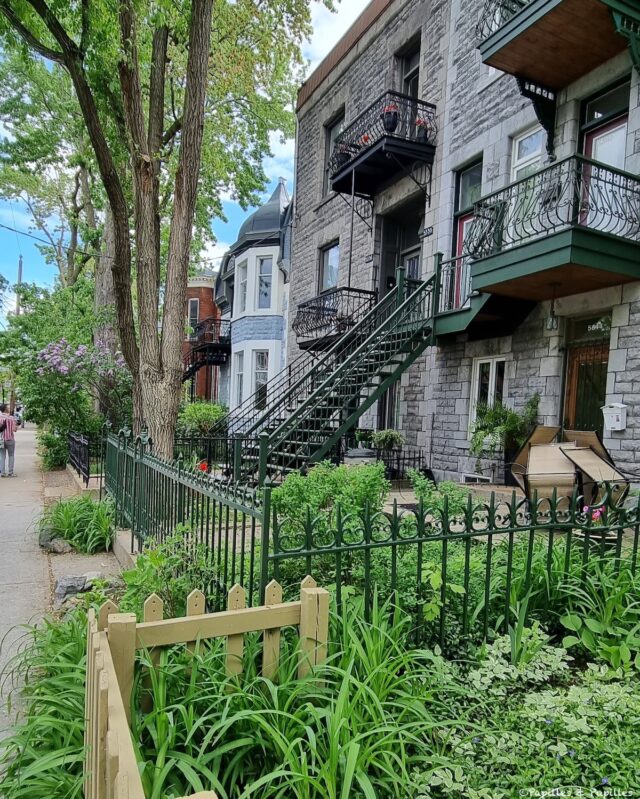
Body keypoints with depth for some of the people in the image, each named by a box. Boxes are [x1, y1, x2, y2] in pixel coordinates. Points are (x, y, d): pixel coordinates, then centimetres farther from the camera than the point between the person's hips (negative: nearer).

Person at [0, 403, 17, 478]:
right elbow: (14, 429, -11)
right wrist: (16, 426, 9)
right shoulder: (11, 418, -10)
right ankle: (10, 472, 5)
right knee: (11, 456, 8)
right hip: (10, 439, -3)